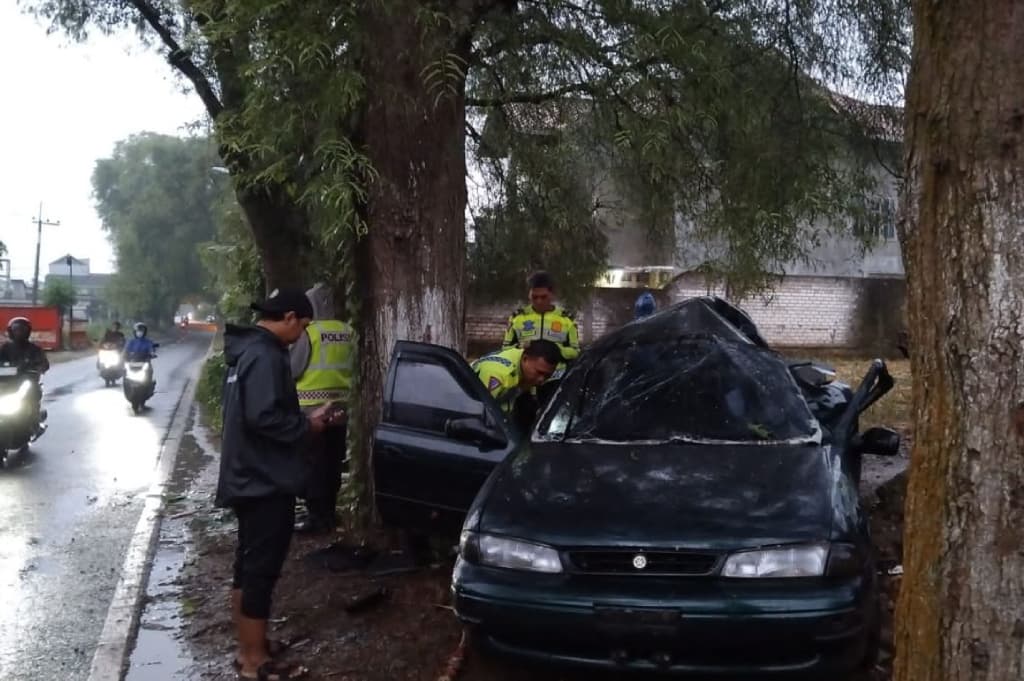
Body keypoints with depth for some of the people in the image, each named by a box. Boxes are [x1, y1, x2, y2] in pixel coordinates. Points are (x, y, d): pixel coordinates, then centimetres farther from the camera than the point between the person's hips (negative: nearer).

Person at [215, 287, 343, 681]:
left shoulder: (248, 350, 13)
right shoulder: (266, 356, -19)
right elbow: (264, 417, -29)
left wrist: (306, 419, 10)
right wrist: (307, 426, -14)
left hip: (249, 477, 10)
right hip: (266, 481, -10)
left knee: (248, 565, 16)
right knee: (262, 569, -3)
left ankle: (249, 648, 27)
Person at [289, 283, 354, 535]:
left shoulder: (309, 333, -14)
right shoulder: (348, 333, 3)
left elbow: (292, 369, -8)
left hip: (313, 405, -6)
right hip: (339, 403, 6)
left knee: (314, 463, 0)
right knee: (333, 461, 13)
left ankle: (317, 516, 1)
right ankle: (328, 512, 22)